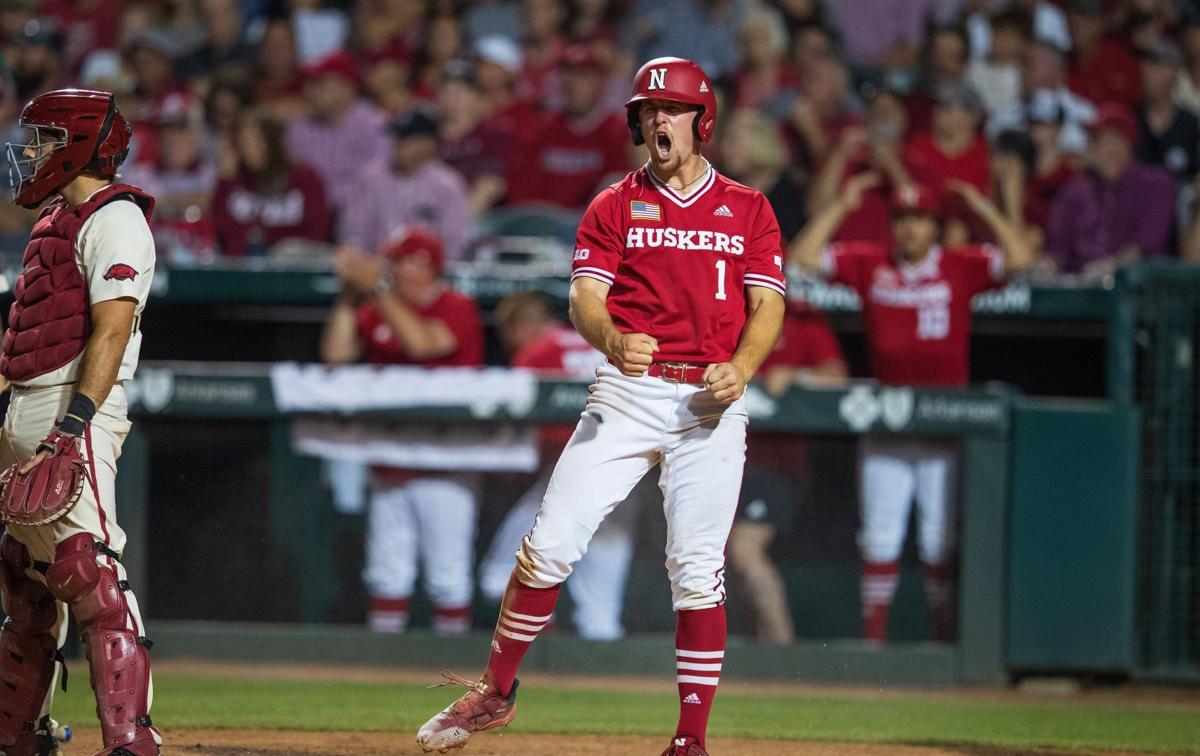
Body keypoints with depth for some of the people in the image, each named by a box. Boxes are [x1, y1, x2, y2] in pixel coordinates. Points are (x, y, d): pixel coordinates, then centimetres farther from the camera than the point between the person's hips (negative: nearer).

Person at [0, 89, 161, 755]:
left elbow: (112, 328, -19)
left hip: (74, 418, -10)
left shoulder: (114, 218, -8)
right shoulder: (56, 220, 21)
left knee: (90, 574, -17)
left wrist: (74, 423, -27)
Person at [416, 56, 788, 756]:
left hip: (711, 404, -1)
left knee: (697, 571, -5)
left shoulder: (748, 209, 10)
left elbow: (768, 306, 3)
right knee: (551, 544, -6)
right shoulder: (614, 206, 9)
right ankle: (497, 692, 9)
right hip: (628, 391, 1)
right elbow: (585, 297, -3)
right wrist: (614, 341, -26)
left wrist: (741, 368, -18)